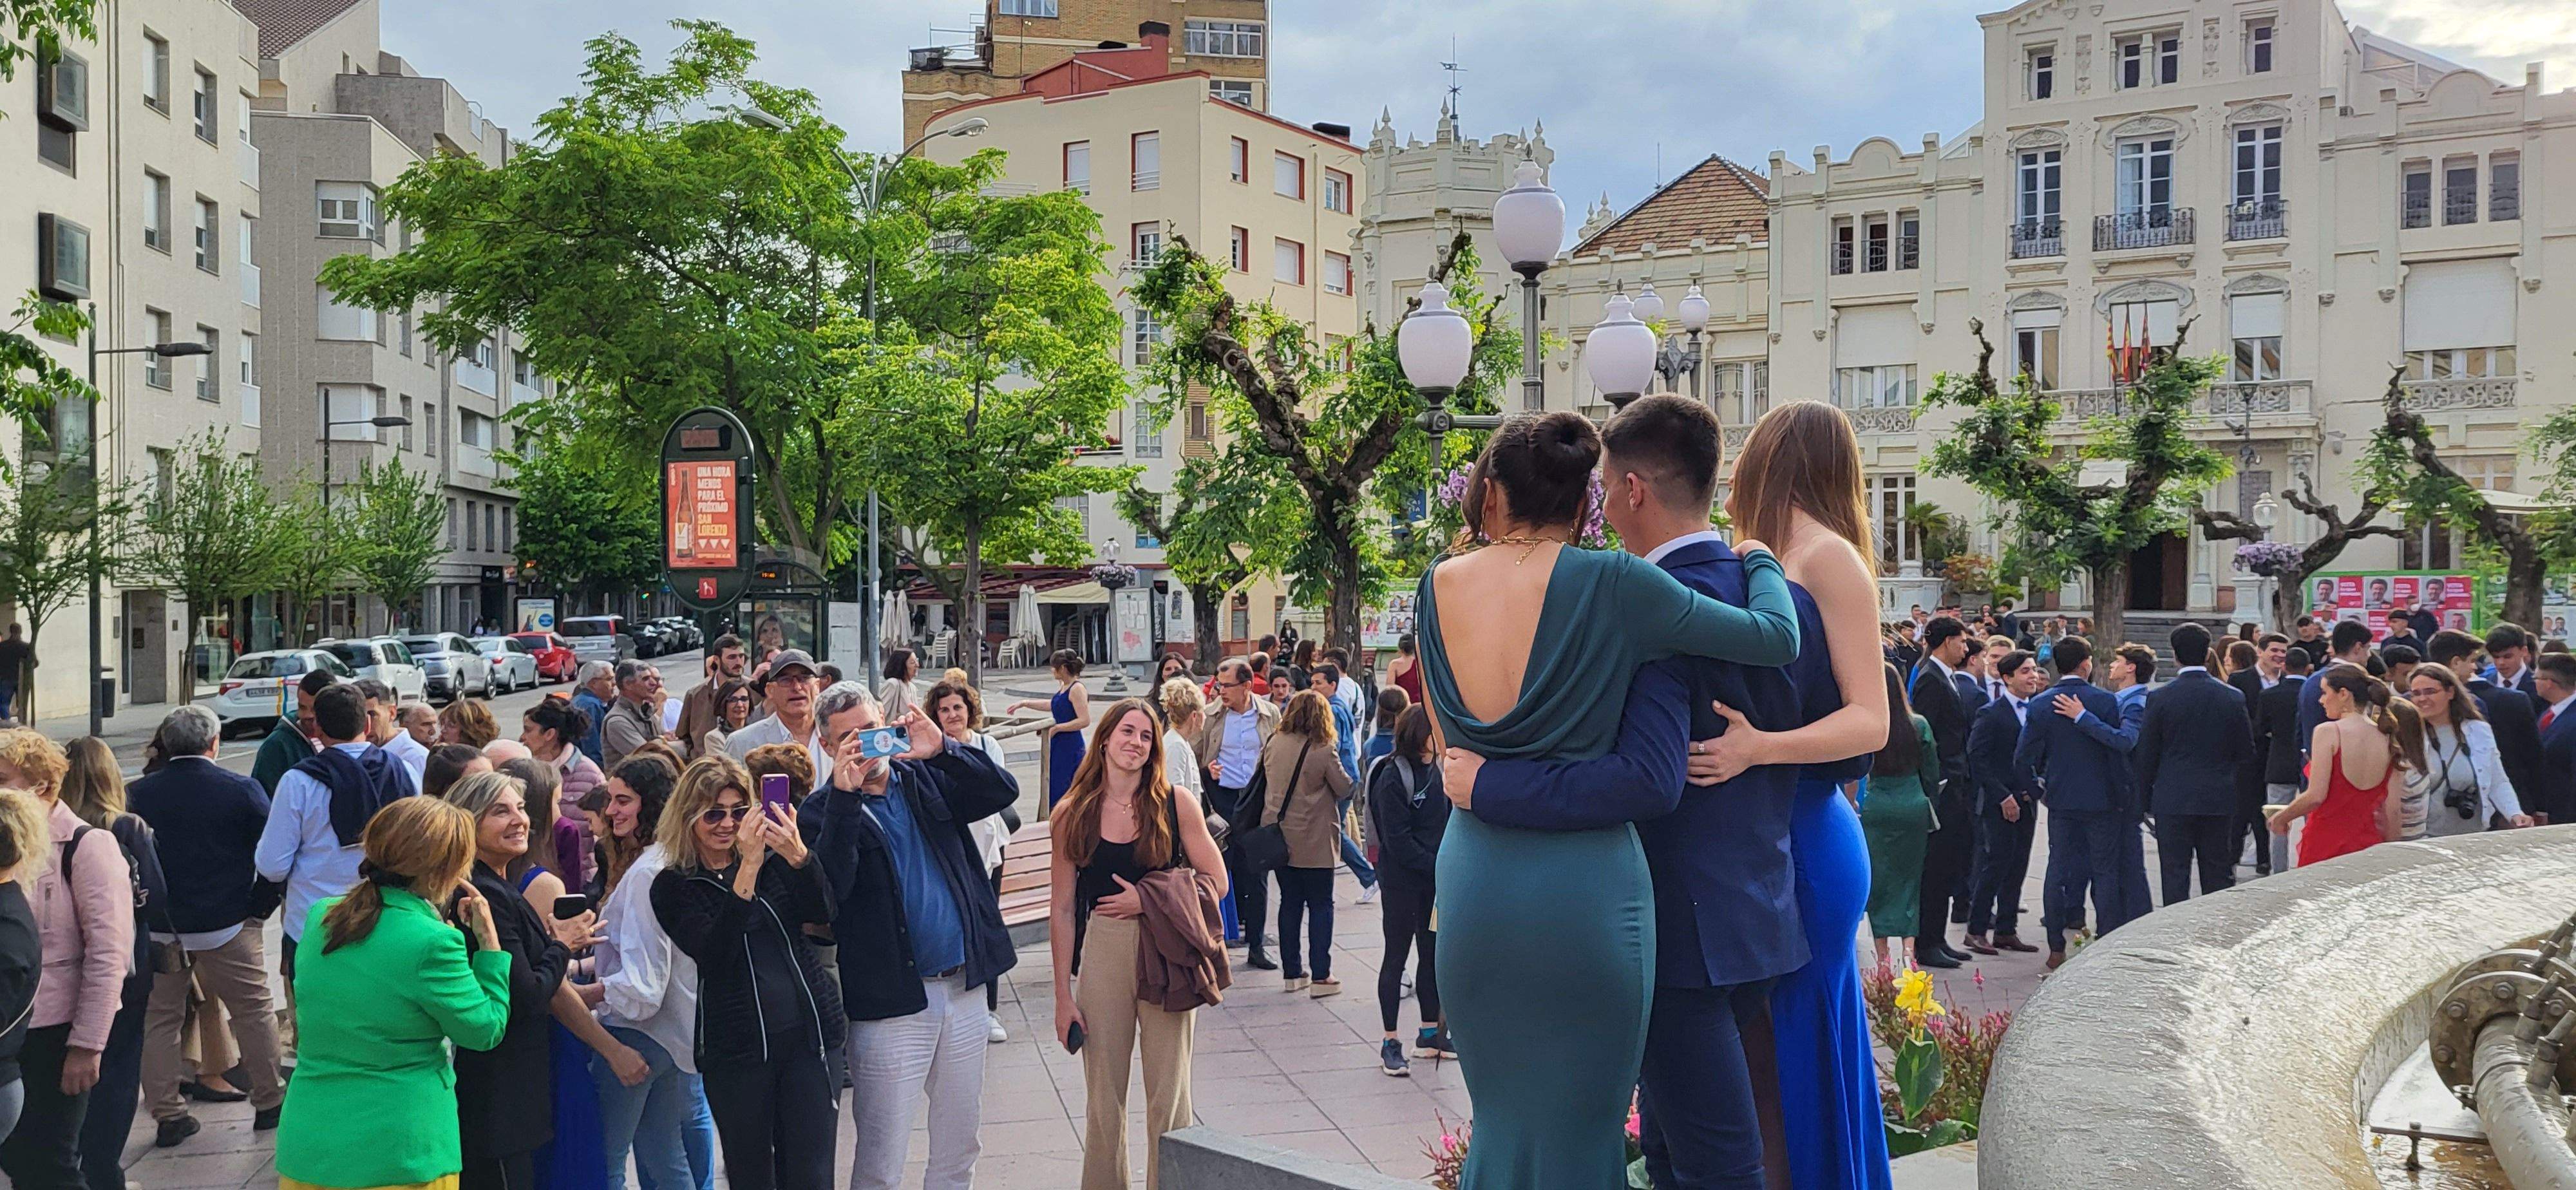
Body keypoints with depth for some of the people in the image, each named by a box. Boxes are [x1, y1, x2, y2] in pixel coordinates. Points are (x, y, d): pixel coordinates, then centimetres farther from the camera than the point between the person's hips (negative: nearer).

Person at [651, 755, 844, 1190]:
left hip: (809, 1035, 2)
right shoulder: (673, 887, 0)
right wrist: (748, 871, -24)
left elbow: (822, 913, -8)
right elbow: (712, 954, -16)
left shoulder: (774, 860, 7)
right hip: (737, 1050, -1)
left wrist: (798, 856, -26)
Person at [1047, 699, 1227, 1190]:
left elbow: (1215, 882, 1)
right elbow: (1062, 910, 3)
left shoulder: (1176, 804, -1)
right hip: (1102, 953, 1)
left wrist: (1148, 900, -12)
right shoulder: (1073, 814, 1)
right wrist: (1064, 995, 1)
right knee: (1103, 1099, 9)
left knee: (1169, 1098, 4)